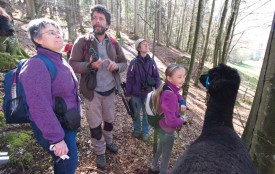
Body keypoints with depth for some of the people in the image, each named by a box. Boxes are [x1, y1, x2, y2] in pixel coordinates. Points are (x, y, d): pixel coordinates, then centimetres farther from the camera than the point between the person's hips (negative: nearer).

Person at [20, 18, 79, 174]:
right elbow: (40, 107, -29)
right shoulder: (37, 65, -24)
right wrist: (56, 138, -26)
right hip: (54, 128, -8)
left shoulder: (59, 61, 7)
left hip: (68, 123, 9)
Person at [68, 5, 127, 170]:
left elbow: (124, 63, 7)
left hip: (110, 90, 3)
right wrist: (90, 65, -27)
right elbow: (72, 63, -9)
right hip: (92, 91, -3)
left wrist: (117, 66, -17)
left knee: (109, 120, 21)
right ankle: (100, 152, 34)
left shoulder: (114, 44, 0)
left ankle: (109, 141, 49)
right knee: (95, 124, 11)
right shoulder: (82, 41, -9)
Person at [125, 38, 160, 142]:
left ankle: (145, 132, 35)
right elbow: (129, 79, -6)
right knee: (136, 113, 16)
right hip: (136, 94, -1)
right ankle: (137, 130, 39)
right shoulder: (134, 62, -11)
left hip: (148, 94, 1)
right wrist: (128, 94, -3)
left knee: (147, 113, 14)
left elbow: (156, 77, 1)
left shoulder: (151, 62, -5)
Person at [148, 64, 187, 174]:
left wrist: (182, 103, -6)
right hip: (167, 130, -9)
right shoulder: (169, 95, -36)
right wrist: (182, 119, -18)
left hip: (161, 126, 9)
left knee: (161, 147, 32)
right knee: (166, 154, 19)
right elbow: (171, 121, -38)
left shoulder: (169, 88, -8)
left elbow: (178, 96, 15)